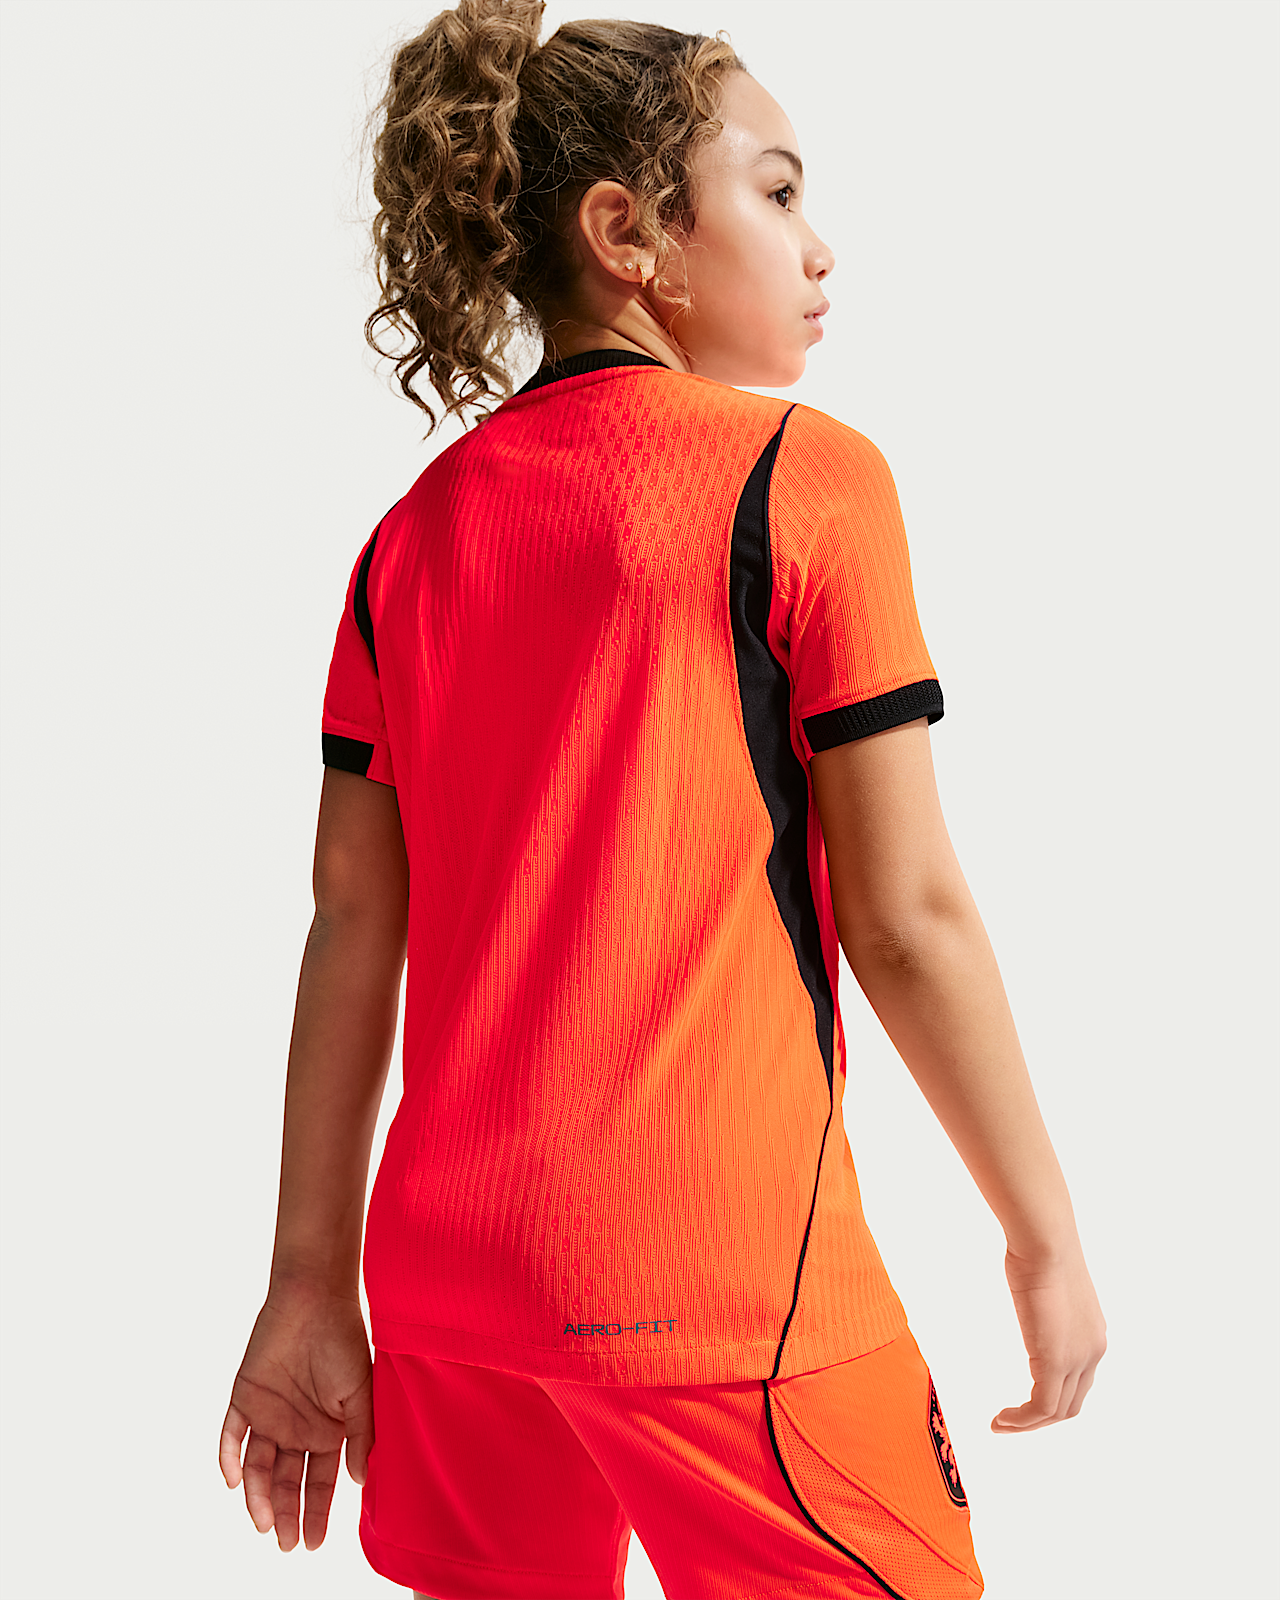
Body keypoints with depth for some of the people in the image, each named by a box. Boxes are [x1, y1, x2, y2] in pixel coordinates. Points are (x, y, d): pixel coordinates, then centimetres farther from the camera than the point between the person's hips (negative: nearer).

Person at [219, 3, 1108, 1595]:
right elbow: (906, 917, -8)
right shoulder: (804, 477, -7)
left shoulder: (416, 531, 8)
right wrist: (1045, 1235, 2)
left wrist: (312, 1284, 11)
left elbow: (351, 936, 6)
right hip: (718, 1279, -6)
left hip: (445, 1271, 6)